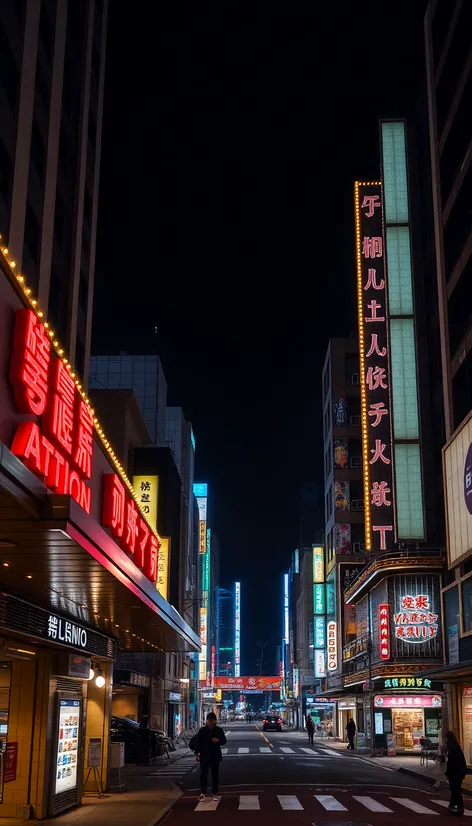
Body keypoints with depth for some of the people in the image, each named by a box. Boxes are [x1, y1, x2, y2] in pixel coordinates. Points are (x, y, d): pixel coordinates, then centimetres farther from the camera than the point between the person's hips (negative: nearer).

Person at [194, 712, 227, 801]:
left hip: (215, 756, 2)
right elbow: (198, 741, -3)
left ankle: (215, 793, 17)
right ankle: (203, 792, 3)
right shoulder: (202, 730, -2)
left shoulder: (219, 730, 3)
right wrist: (197, 752, -11)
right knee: (203, 774, -5)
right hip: (204, 756, -2)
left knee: (215, 775, 8)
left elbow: (224, 741, 6)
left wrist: (218, 741, -15)